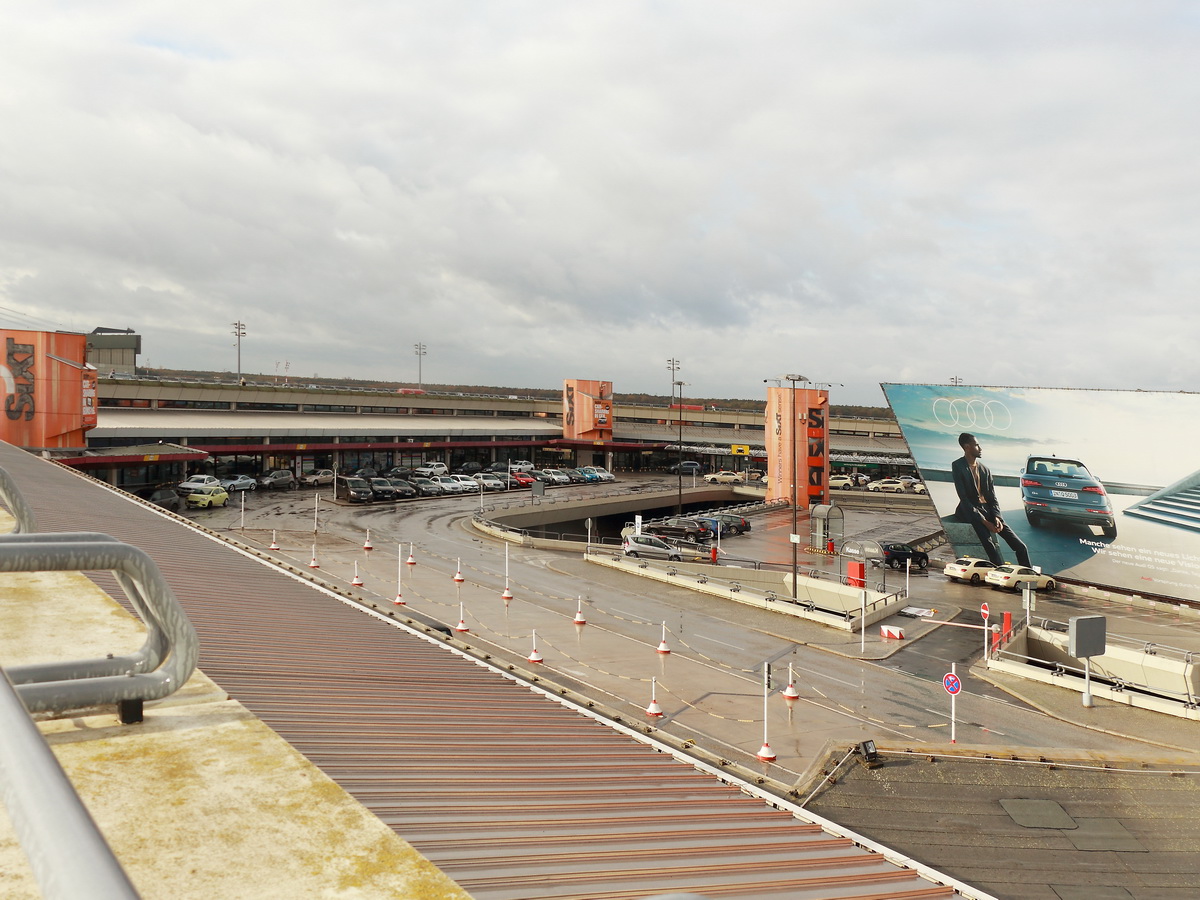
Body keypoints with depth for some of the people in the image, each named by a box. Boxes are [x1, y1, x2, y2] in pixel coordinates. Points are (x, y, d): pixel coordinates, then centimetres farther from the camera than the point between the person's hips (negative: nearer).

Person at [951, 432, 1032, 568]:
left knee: (1021, 547, -6)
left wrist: (996, 517, -10)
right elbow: (963, 497, -13)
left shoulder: (985, 470, 14)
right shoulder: (958, 466, -6)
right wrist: (984, 521, -19)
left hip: (988, 510, 6)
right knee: (991, 546, -30)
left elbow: (992, 497, 12)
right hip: (970, 511, -6)